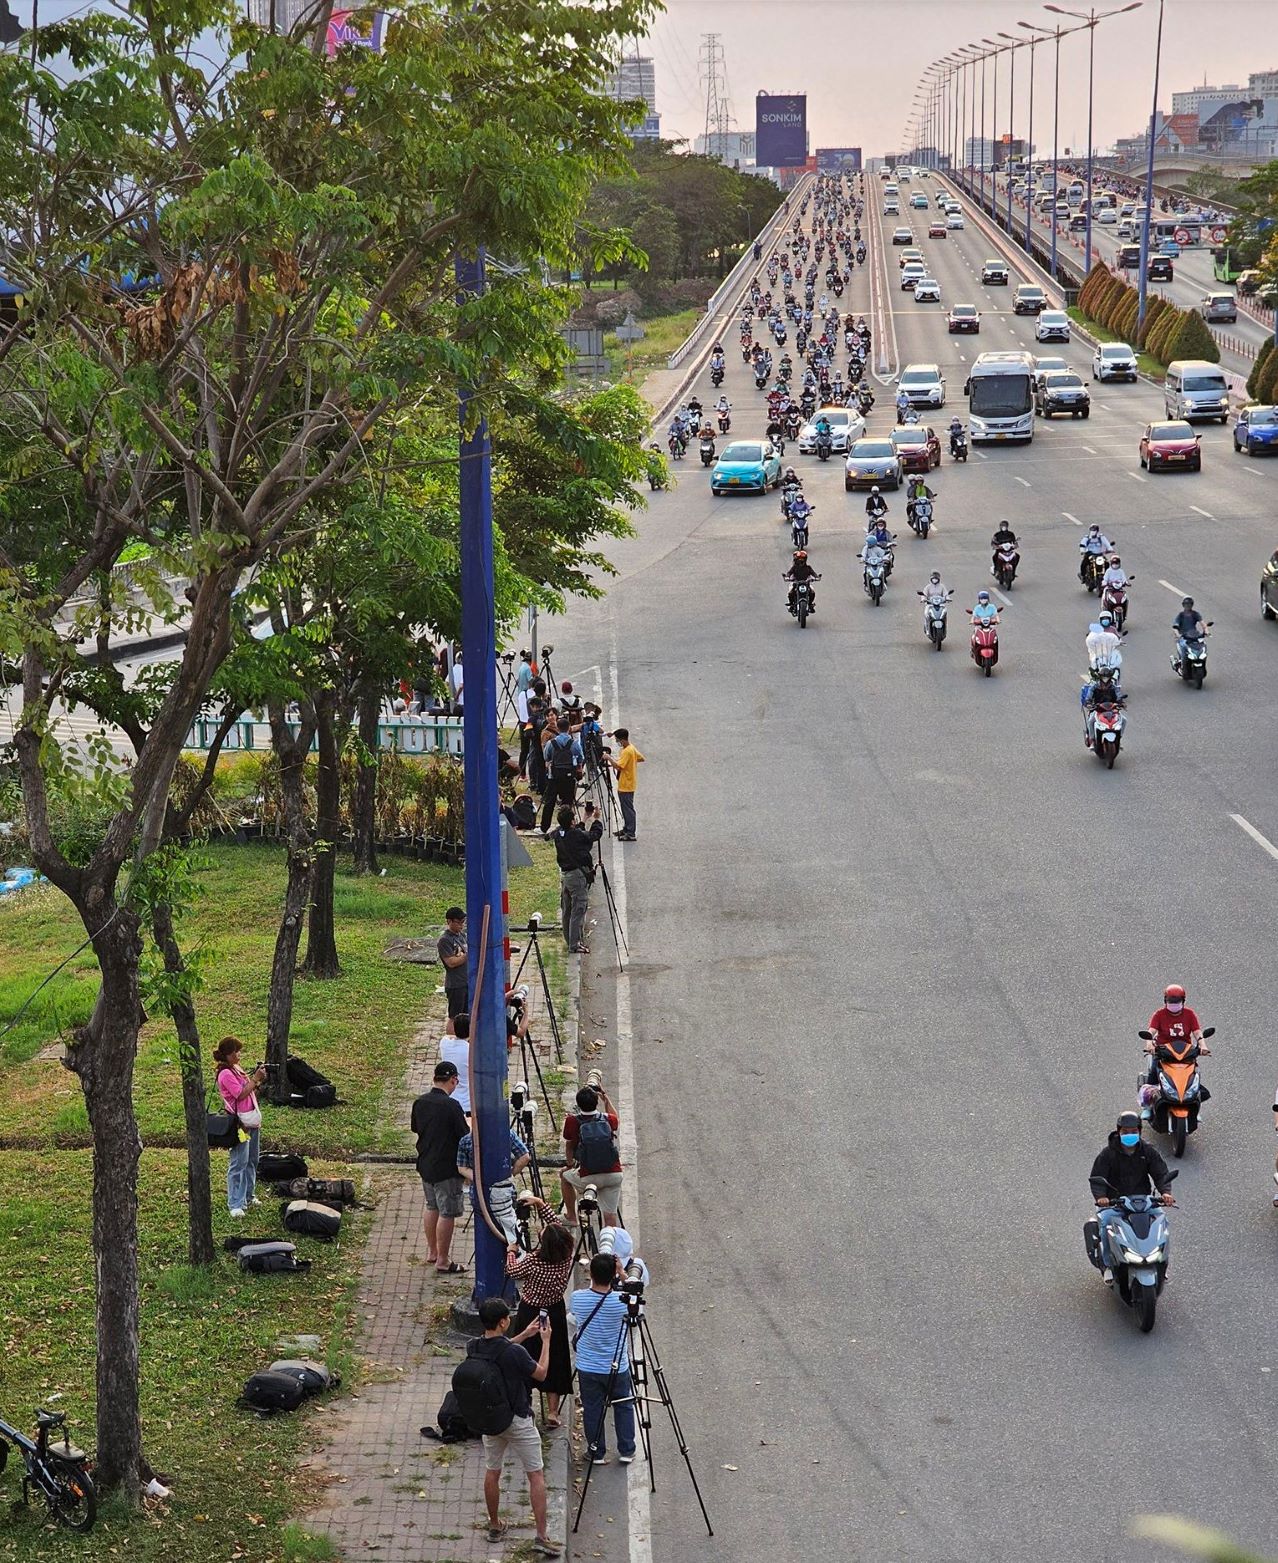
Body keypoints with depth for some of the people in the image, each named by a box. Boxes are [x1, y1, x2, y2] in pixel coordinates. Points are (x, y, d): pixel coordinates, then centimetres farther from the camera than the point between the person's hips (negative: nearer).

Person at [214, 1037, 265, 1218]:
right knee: (238, 1163, -8)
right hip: (240, 1123, -9)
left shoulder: (237, 1069, 13)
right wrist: (255, 1078, -16)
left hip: (253, 1121, 9)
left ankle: (249, 1195, 29)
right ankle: (235, 1205, -7)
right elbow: (241, 1094, -20)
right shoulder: (226, 1074, -15)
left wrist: (258, 1080, 1)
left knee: (252, 1161, 17)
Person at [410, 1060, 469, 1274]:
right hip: (446, 1168, -8)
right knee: (447, 1214, 1)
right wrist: (470, 1125, 3)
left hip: (425, 1165, 8)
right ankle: (442, 1261, 5)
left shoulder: (420, 1103, 0)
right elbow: (465, 1136, -17)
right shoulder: (451, 1106, -22)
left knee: (432, 1208, 22)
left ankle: (432, 1252, 33)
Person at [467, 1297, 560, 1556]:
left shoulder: (474, 1348, -9)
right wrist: (545, 1341, 1)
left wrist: (524, 1335, 16)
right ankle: (541, 1537, 0)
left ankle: (495, 1526, 34)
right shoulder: (515, 1353, -26)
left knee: (492, 1472, 21)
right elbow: (541, 1374, -9)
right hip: (518, 1421, -5)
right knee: (536, 1475, 4)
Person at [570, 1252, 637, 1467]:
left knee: (592, 1409, 15)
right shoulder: (622, 1301, -22)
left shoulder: (578, 1298, -18)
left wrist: (593, 1283, 7)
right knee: (624, 1406, 19)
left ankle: (596, 1452, 24)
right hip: (618, 1367, 0)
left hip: (587, 1367, 0)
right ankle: (626, 1451, 26)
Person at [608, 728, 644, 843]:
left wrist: (609, 758, -17)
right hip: (625, 785, 10)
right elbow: (641, 759, 20)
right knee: (626, 808, 18)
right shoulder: (632, 748, 8)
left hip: (626, 786, -10)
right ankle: (626, 829, 28)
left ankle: (630, 834, -3)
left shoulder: (627, 751, -22)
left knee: (628, 809, -6)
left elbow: (618, 766, -28)